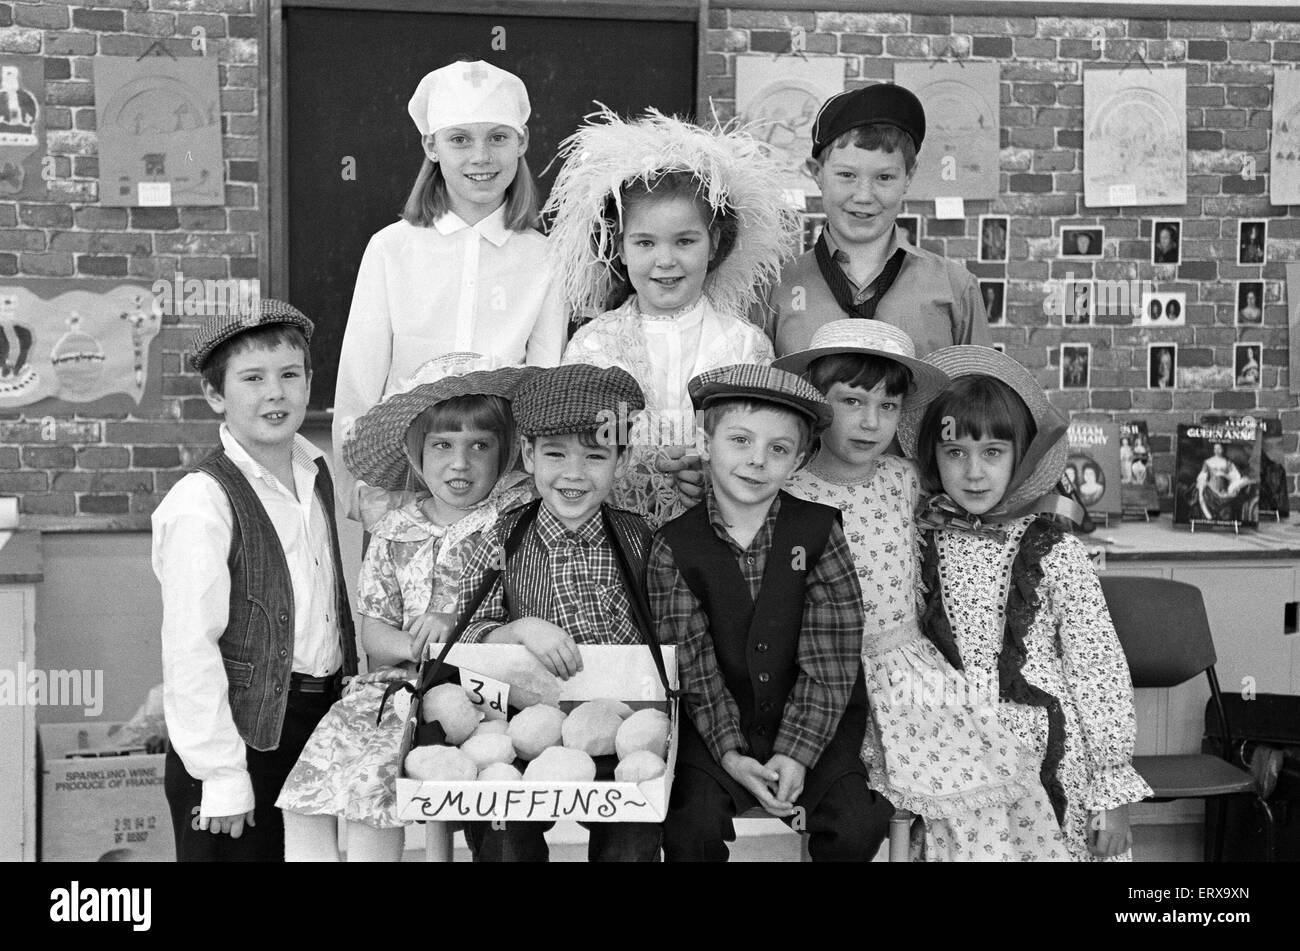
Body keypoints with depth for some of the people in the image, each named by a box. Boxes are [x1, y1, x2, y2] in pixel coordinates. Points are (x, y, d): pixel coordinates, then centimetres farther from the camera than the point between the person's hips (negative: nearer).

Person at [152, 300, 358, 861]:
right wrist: (221, 772, -17)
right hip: (247, 727, -7)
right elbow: (189, 648, -18)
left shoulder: (315, 471, 7)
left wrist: (349, 700, 14)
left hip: (323, 720, 7)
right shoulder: (201, 503, -17)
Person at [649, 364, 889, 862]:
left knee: (855, 825, -17)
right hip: (715, 729, 0)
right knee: (692, 824, -22)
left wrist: (796, 751, -16)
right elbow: (692, 664, -8)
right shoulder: (675, 546, -4)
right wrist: (730, 754, -19)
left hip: (813, 726, 1)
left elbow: (830, 659, -8)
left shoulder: (819, 531, -4)